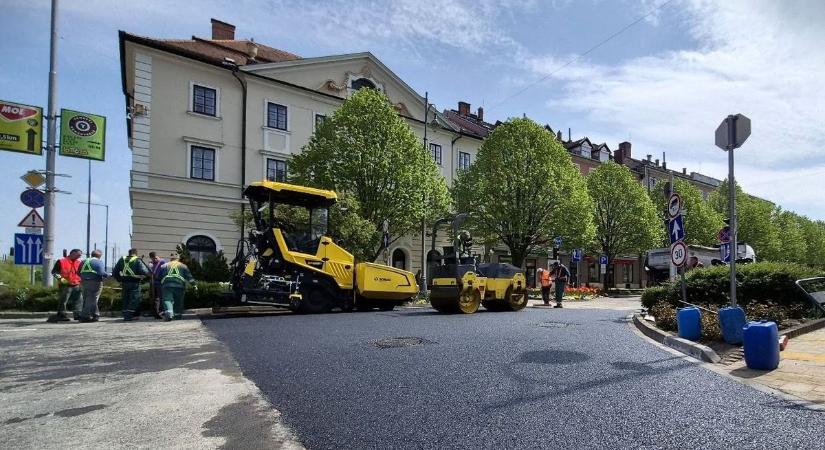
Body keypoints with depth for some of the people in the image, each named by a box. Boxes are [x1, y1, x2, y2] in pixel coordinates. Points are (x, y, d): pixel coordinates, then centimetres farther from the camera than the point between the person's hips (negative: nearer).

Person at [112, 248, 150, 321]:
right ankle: (128, 316, -3)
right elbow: (144, 271, -18)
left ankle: (125, 315, 18)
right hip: (134, 283, -5)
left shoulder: (122, 260, 10)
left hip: (124, 283, 5)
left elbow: (114, 272, 12)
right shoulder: (137, 260, -8)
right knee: (133, 300, 1)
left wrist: (119, 279, 19)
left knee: (125, 300, 15)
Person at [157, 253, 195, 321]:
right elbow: (189, 277, 11)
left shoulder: (164, 266, 22)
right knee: (178, 301, 11)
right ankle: (177, 314, 15)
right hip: (180, 285, 0)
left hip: (167, 285, 0)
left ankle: (169, 312, -29)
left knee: (167, 300, -8)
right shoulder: (183, 266, 19)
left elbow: (158, 277, 19)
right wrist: (193, 284, 8)